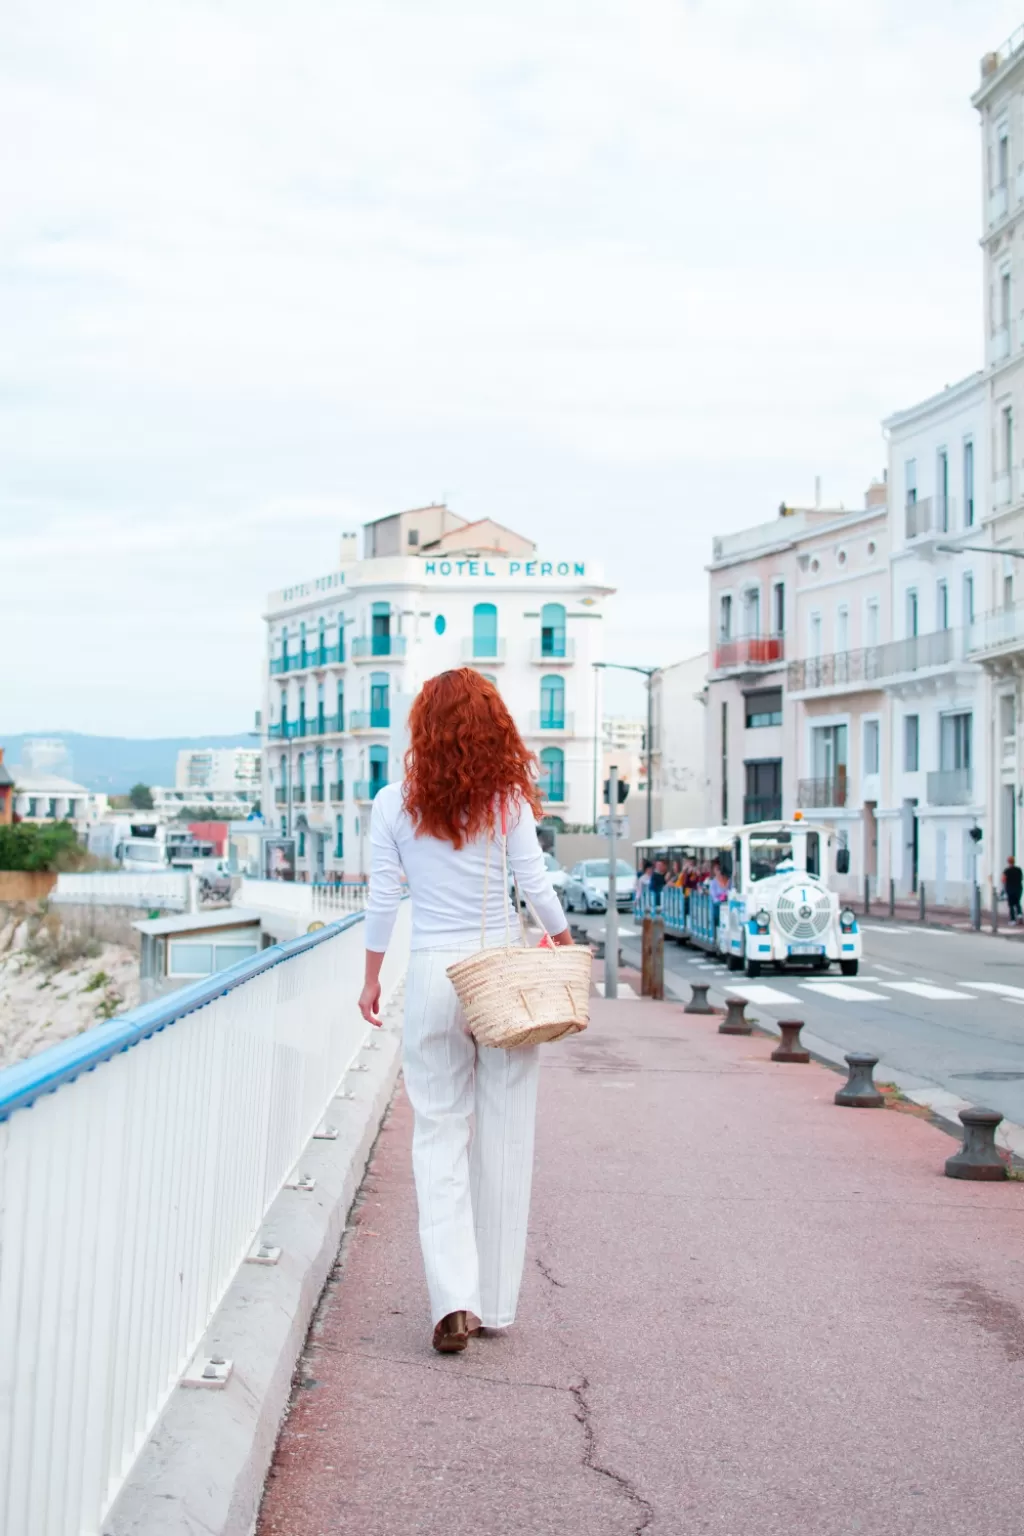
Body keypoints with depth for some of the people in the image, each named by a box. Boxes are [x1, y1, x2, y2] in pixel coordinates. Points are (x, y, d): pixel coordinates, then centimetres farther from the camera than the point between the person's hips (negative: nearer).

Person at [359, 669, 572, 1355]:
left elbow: (383, 899, 1)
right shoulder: (507, 800, -3)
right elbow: (537, 885, -3)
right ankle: (494, 1300, 16)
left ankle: (455, 1299, -7)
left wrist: (371, 979, 11)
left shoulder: (395, 804, -1)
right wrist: (567, 948, 13)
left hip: (433, 975, 0)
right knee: (503, 1137, 8)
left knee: (439, 1132, 6)